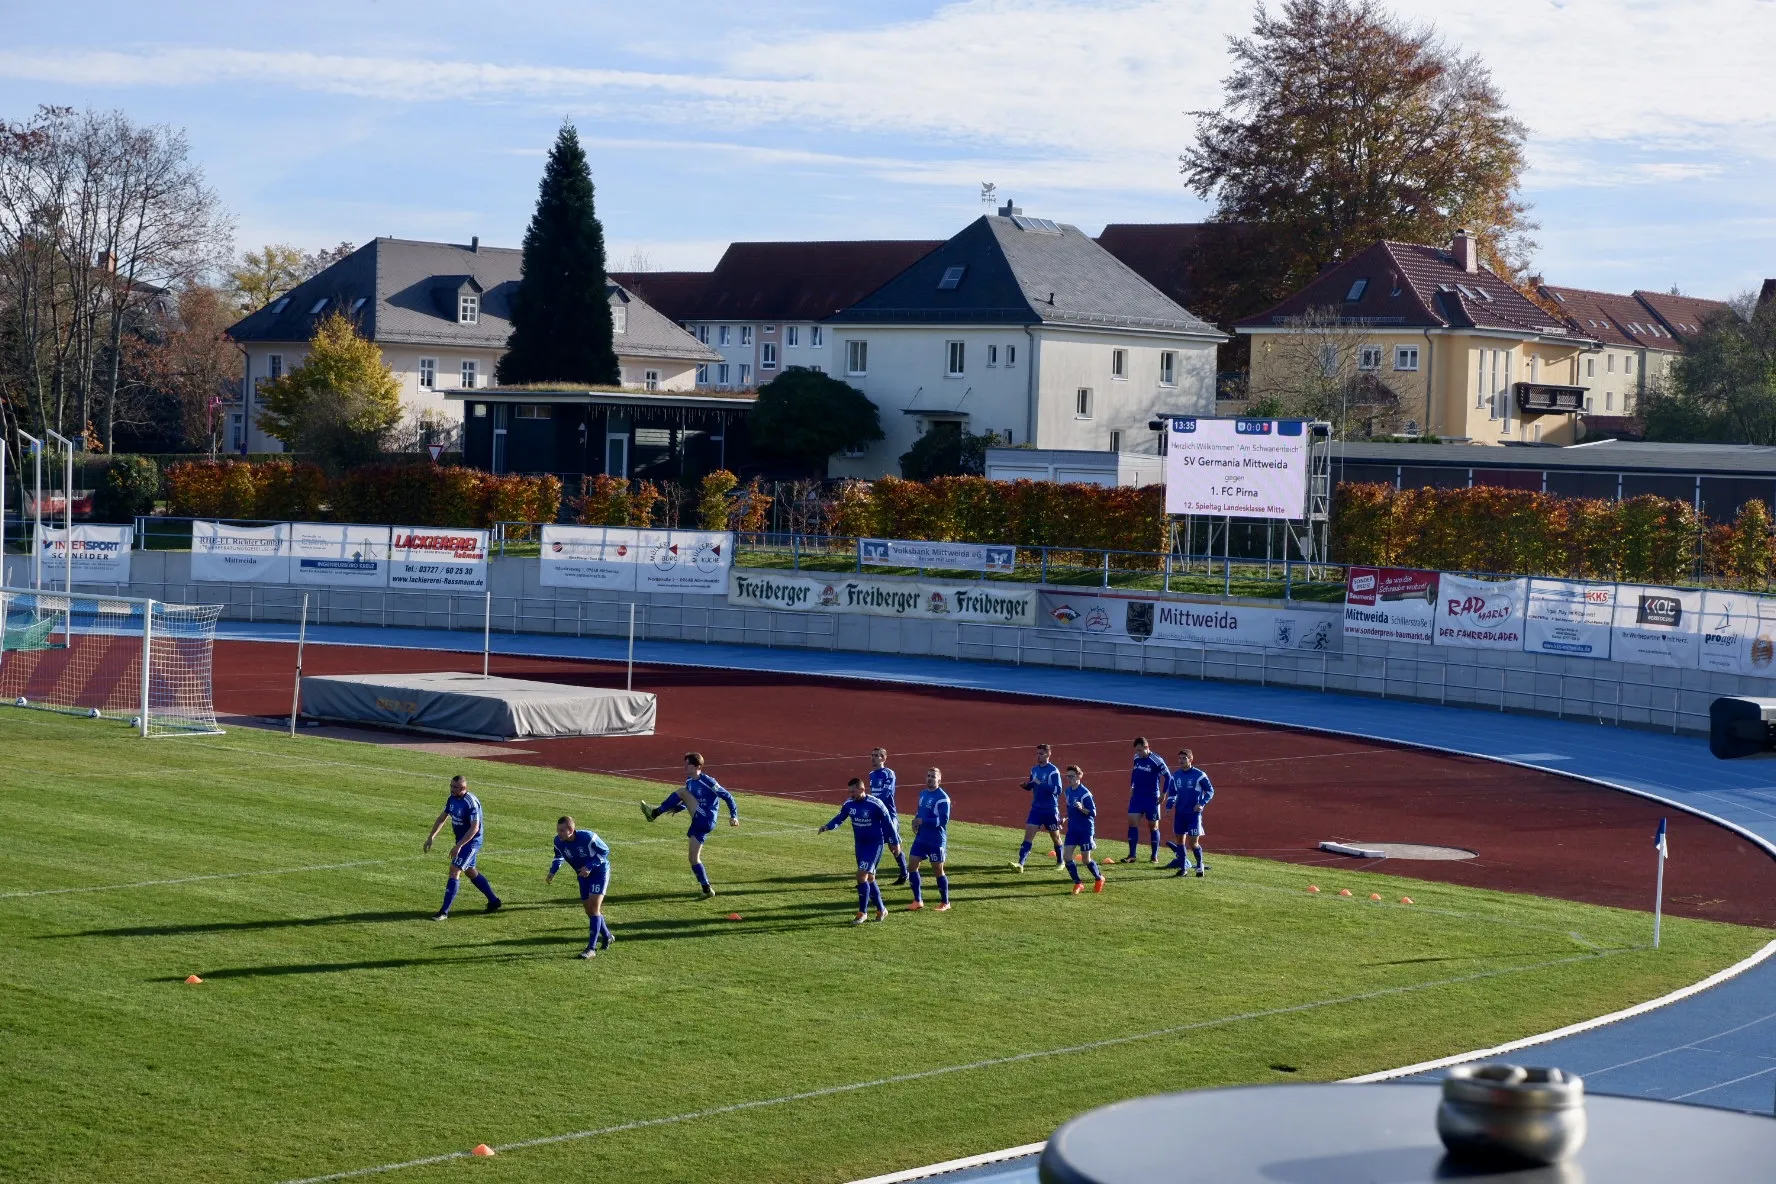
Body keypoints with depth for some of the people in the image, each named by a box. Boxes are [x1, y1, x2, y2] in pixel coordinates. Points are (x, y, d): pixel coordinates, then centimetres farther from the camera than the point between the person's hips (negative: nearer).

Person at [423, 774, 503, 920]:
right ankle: (494, 902, 34)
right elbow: (442, 818, 13)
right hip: (461, 840, 10)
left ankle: (444, 912, -13)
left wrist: (458, 846, -29)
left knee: (454, 870, -15)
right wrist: (431, 837, 6)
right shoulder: (452, 799, 2)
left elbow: (474, 828, -27)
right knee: (471, 872, 19)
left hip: (472, 841, -10)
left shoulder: (471, 803, -24)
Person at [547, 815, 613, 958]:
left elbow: (605, 851, -18)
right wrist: (552, 872, -10)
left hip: (599, 872, -6)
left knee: (594, 907, -15)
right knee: (589, 910, 9)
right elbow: (559, 857, 7)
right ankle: (607, 936, 34)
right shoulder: (558, 841, -15)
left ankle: (592, 948, -14)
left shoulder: (588, 837, -31)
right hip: (583, 875, 6)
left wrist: (590, 866, -27)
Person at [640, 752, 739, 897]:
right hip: (698, 823, 9)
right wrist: (677, 808, 10)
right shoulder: (689, 782, 14)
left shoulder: (707, 781, -10)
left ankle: (654, 813, -12)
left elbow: (727, 796, -7)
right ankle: (707, 889, 10)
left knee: (682, 792, -15)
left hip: (706, 819, -9)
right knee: (694, 858, 6)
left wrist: (734, 816, -13)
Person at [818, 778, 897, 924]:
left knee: (862, 875, -16)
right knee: (869, 878, 12)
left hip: (875, 844, -6)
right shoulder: (849, 804, -4)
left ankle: (862, 913, -8)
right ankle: (881, 910, 25)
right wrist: (827, 827, -14)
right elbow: (839, 818, 6)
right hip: (859, 844, 6)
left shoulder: (875, 804, -20)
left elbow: (888, 822, -11)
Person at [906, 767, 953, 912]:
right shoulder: (923, 794, 10)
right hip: (921, 838, 8)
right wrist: (916, 820, 1)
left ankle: (945, 903, 18)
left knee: (938, 870, 2)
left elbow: (943, 820, -21)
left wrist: (922, 821, -23)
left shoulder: (942, 798, -16)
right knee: (912, 866, 4)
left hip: (936, 841, -8)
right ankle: (918, 901, 14)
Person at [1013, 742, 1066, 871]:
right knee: (1028, 835, -9)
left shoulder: (1053, 771, -13)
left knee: (1055, 837, 12)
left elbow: (1057, 790, -21)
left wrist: (1040, 783, -26)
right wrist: (1026, 785, -4)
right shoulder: (1034, 769, 7)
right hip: (1036, 808, 5)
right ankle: (1021, 863, -16)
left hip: (1051, 810, -5)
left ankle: (1060, 862, 33)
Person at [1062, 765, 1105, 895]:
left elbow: (1093, 813, -17)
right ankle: (1077, 884, 8)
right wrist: (1066, 818, 9)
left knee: (1086, 860, 1)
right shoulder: (1067, 792, 6)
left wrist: (1082, 808, -33)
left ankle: (1099, 878, 28)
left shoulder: (1085, 793, -17)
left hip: (1086, 830, -7)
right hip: (1072, 829, 7)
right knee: (1066, 856, -4)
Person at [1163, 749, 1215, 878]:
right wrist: (1169, 805, 2)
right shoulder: (1175, 775, 6)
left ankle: (1200, 865, 15)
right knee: (1179, 839, 6)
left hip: (1194, 813, -5)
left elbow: (1210, 791, -1)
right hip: (1179, 813, 5)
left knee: (1193, 842, -7)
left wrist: (1202, 803, -14)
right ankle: (1183, 868, 17)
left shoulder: (1199, 775, -9)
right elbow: (1171, 793, 17)